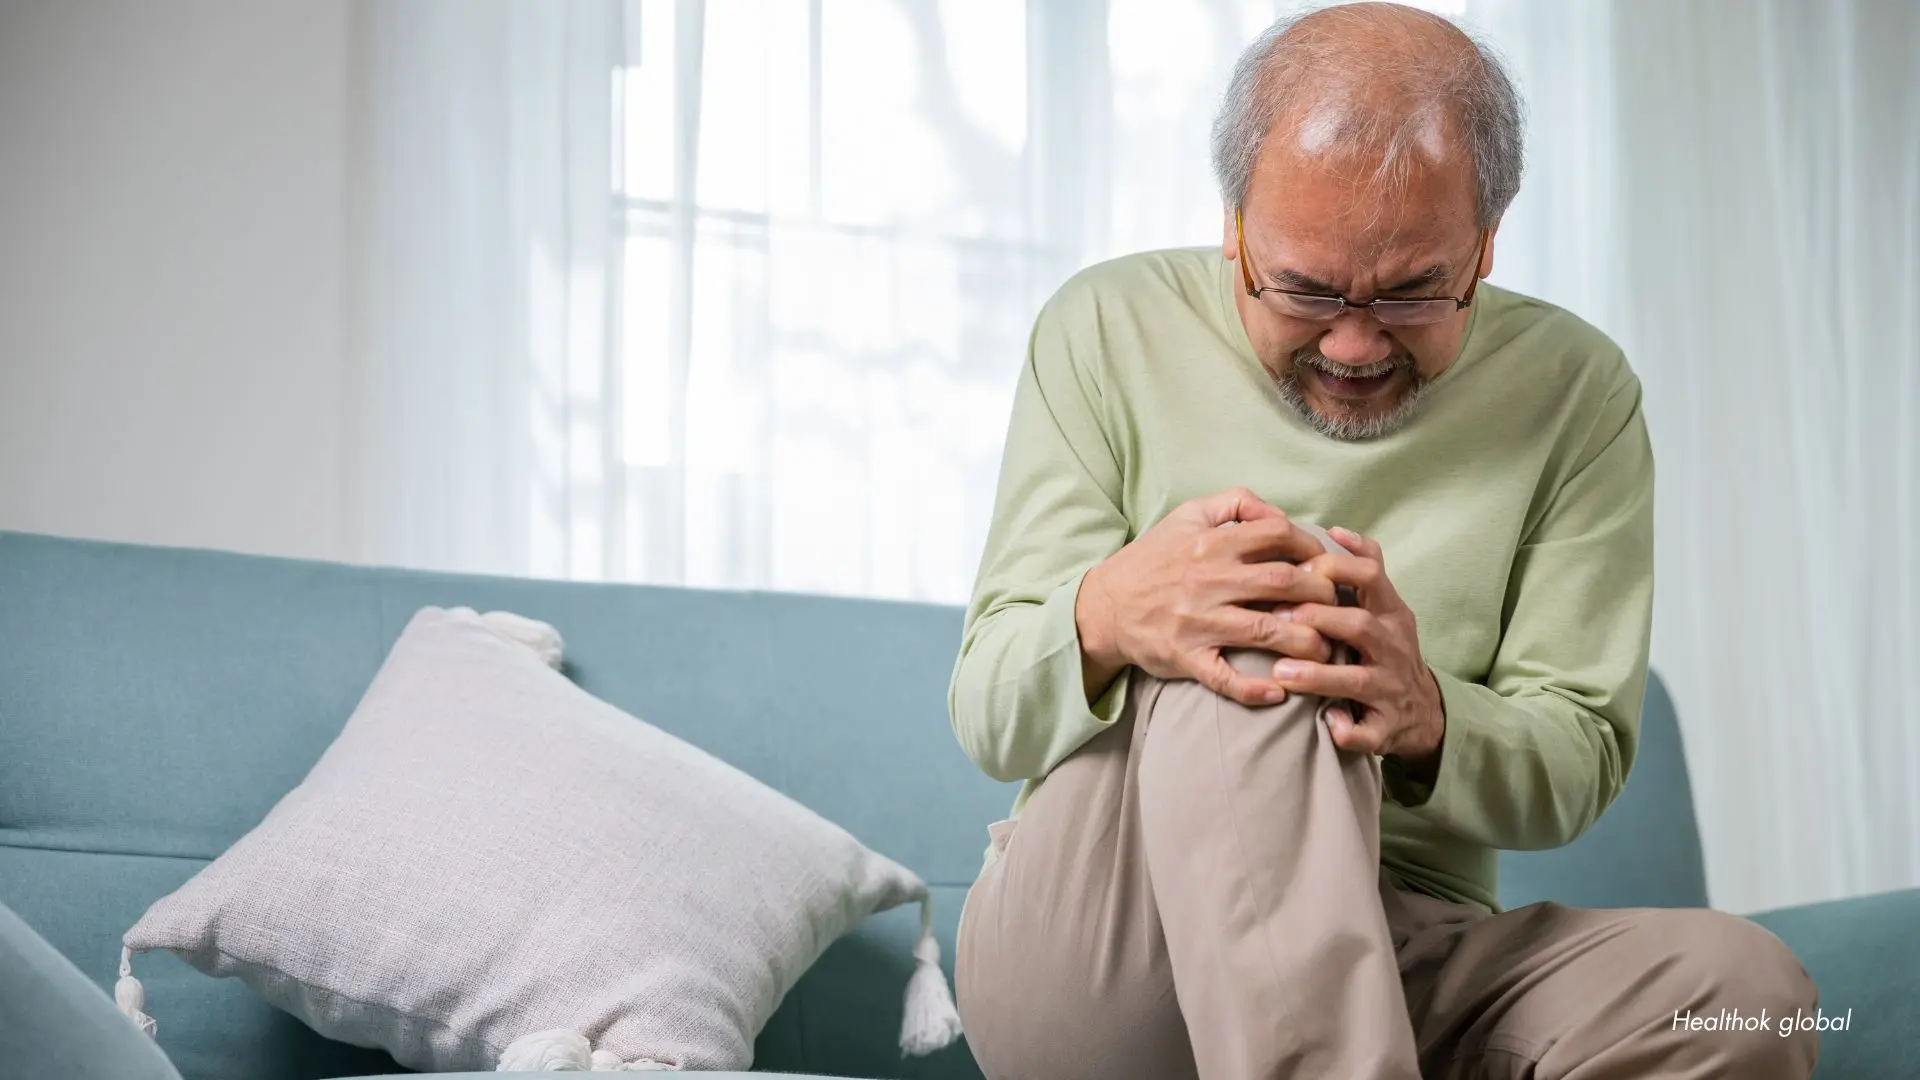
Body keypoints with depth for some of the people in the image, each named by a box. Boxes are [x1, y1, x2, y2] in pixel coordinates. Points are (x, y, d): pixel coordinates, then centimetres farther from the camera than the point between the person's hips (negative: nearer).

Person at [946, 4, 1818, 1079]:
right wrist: (1106, 618, -30)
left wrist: (1425, 718, -24)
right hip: (1087, 944, -2)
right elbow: (989, 715, -5)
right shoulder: (1108, 333, -1)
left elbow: (1579, 760, 1)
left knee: (1744, 989, -26)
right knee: (1240, 671, -33)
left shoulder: (1573, 392, 2)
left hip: (1405, 965, 2)